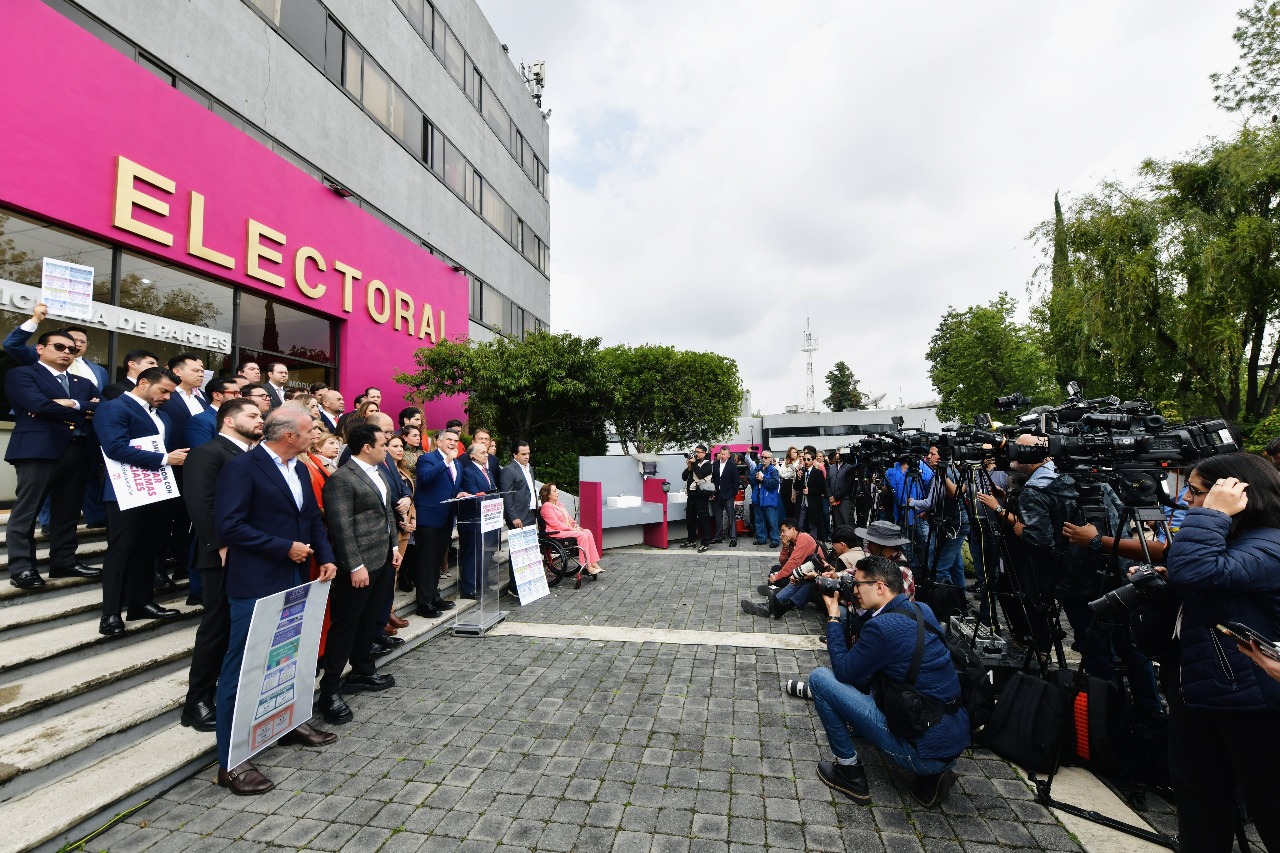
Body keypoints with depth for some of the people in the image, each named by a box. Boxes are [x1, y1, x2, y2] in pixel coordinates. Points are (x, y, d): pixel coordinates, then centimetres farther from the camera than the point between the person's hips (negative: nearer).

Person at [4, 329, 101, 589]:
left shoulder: (83, 383, 22)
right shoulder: (21, 374, 5)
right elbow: (39, 405, -12)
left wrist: (72, 404, -10)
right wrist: (85, 411, -4)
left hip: (77, 451, 5)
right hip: (38, 450, -5)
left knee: (68, 511, 9)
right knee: (27, 510, -1)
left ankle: (64, 562, 16)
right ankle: (21, 567, 4)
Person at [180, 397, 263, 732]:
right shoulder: (207, 452, -9)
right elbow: (201, 504, -20)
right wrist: (224, 546, -22)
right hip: (228, 557, -8)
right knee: (217, 628, 3)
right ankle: (197, 702, 18)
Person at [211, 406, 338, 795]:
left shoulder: (297, 469, 10)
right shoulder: (242, 467, -15)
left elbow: (313, 517, 15)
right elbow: (229, 525, -21)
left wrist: (326, 556, 3)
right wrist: (285, 547, -18)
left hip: (293, 580, 9)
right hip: (255, 584, -8)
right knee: (242, 667, 2)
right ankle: (230, 761, 14)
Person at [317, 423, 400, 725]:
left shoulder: (379, 472, 11)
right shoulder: (341, 479, -16)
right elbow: (341, 527, -20)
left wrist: (394, 546, 15)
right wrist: (355, 566, -20)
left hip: (382, 560, 8)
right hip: (359, 565, -8)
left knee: (367, 620, 21)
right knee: (345, 624, 2)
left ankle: (363, 671, 36)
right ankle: (330, 689, 13)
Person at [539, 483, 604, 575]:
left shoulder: (558, 504, 20)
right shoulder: (546, 507, -9)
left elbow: (568, 518, 21)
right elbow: (555, 524, -16)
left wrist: (575, 525, 1)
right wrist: (571, 528, -17)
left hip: (568, 529, 9)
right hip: (557, 532, -9)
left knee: (588, 533, -12)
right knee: (582, 535, -26)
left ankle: (593, 563, -15)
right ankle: (587, 567, -22)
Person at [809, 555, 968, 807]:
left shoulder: (883, 626, -22)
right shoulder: (921, 611, 5)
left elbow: (843, 671, -8)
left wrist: (833, 617, -2)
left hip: (924, 749, -8)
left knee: (820, 678, -6)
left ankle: (850, 772, 7)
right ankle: (931, 774, 20)